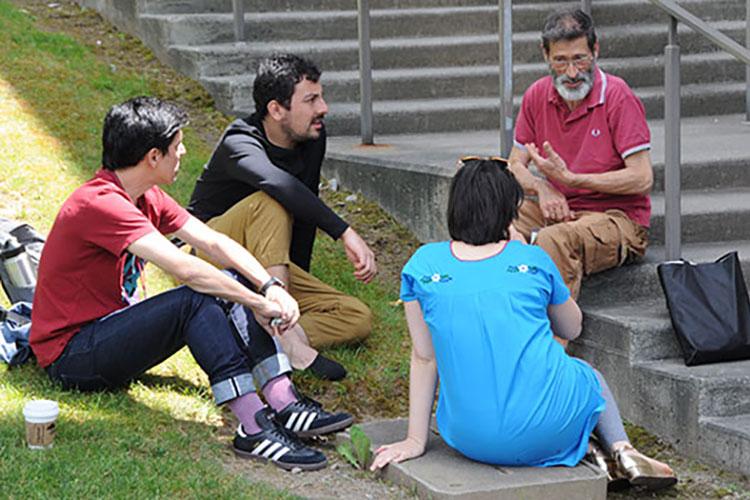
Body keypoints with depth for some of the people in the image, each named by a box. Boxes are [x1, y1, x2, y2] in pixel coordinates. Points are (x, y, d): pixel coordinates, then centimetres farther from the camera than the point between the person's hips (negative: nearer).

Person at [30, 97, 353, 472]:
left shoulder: (147, 197, 7)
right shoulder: (100, 204, -24)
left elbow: (213, 242, 2)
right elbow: (184, 268, -31)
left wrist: (271, 288, -13)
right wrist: (258, 303, -25)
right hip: (71, 357, -10)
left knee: (232, 283, -4)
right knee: (197, 299, -30)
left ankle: (285, 405, -15)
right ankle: (255, 430, -35)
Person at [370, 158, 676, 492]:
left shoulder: (423, 265, 4)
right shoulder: (532, 259, 4)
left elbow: (424, 358, 6)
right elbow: (572, 329, 21)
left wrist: (416, 440, 12)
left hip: (472, 440, 1)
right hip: (548, 429, -1)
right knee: (590, 378, 34)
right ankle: (621, 449, 10)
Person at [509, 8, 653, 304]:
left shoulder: (618, 96, -11)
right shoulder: (537, 96, 6)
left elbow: (642, 179, -15)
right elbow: (515, 165, 13)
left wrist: (569, 179, -19)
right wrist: (542, 188, -11)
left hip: (616, 217, -6)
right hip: (556, 210, 6)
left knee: (554, 240, -37)